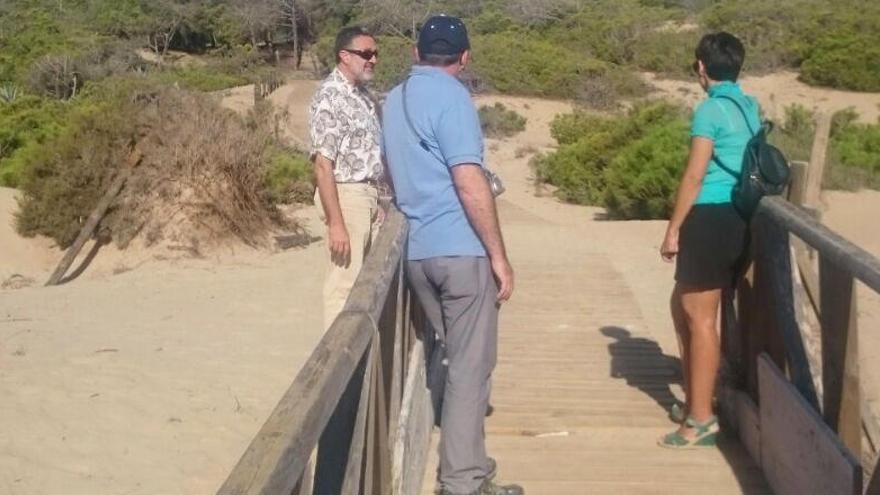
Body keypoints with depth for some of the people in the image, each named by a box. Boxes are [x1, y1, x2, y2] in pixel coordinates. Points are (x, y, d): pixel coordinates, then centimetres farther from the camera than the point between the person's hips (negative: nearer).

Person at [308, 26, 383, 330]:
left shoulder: (364, 96, 14)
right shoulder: (329, 98, -13)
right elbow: (323, 165, -19)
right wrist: (336, 223, -23)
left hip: (372, 196, 9)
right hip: (346, 196, -9)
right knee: (344, 282, -5)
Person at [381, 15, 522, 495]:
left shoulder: (393, 101, 14)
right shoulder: (451, 96, -11)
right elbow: (470, 184, -17)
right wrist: (499, 256, -13)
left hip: (418, 250, 8)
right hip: (461, 249, -8)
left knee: (456, 358, 17)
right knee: (471, 365, -2)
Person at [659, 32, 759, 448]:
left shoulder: (710, 109, -10)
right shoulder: (750, 108, 14)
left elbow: (695, 175, -14)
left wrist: (673, 229, -10)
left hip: (711, 218, -9)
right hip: (739, 218, 9)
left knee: (701, 317, -3)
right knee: (683, 303, 19)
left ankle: (702, 420, 1)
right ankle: (695, 400, 26)